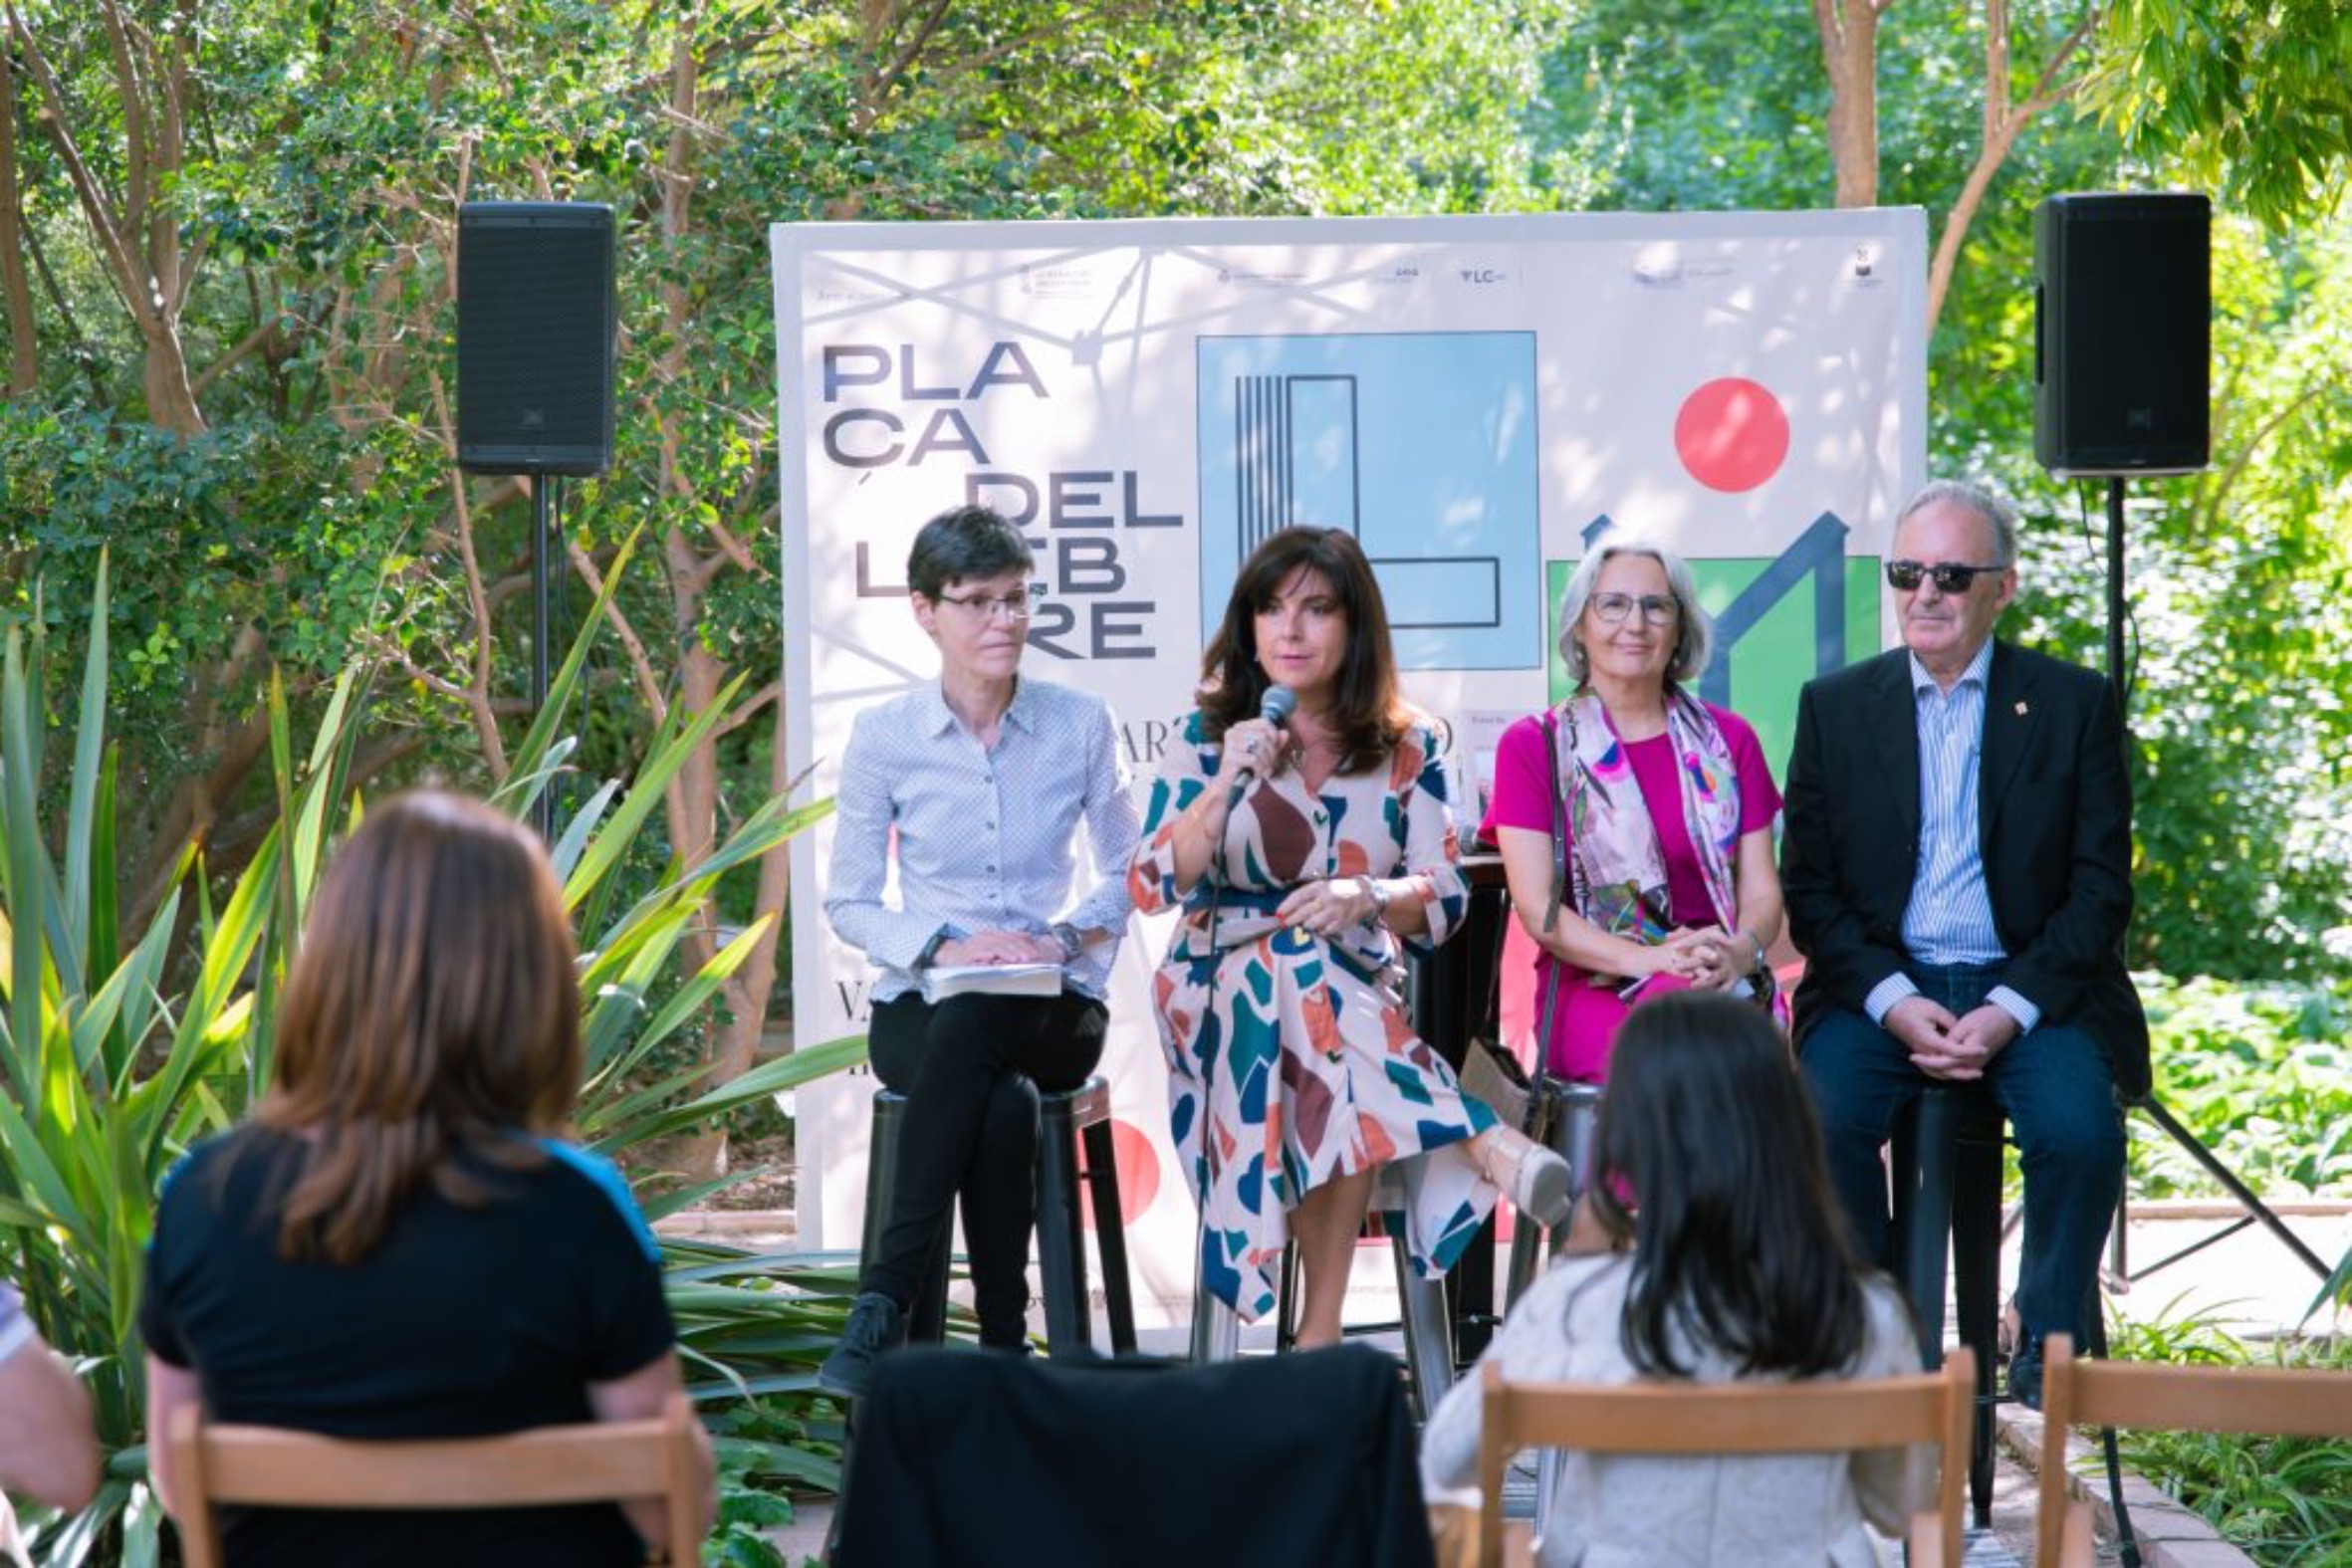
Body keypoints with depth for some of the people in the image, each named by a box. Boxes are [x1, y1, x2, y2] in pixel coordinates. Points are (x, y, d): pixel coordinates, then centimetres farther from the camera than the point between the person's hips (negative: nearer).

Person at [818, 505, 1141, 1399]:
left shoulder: (1081, 726, 4)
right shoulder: (884, 737, 1)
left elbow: (1127, 877, 10)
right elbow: (848, 902, 5)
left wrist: (1063, 937, -11)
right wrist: (943, 947, -14)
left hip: (1053, 1009, 0)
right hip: (918, 1010, 0)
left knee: (971, 1026, -37)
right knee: (1003, 1102, -36)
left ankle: (884, 1304, -35)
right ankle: (1001, 1344, -30)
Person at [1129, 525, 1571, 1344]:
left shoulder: (1405, 749, 8)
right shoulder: (1203, 738, 5)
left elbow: (1445, 900, 1)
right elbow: (1153, 888, -6)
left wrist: (1366, 895, -20)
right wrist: (1226, 787, -19)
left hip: (1360, 991, 0)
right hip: (1221, 993, 0)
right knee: (1295, 971, -38)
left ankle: (1321, 1325, -35)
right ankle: (1489, 1147, -41)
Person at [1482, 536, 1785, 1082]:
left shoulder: (1728, 740, 19)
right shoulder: (1532, 746, 10)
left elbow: (1762, 893, 11)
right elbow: (1537, 908, -1)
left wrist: (1738, 953, -14)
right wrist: (1651, 960, -17)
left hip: (1727, 982, 2)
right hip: (1590, 991, -2)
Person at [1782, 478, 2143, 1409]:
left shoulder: (2076, 705, 5)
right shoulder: (1835, 706, 9)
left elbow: (2100, 888, 0)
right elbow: (1809, 888, 5)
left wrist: (2011, 1010, -14)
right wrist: (1894, 1003, -11)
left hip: (2031, 989, -1)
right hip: (1880, 984, 1)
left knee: (2081, 1130, -29)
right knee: (1821, 1122, -27)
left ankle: (2048, 1362, -9)